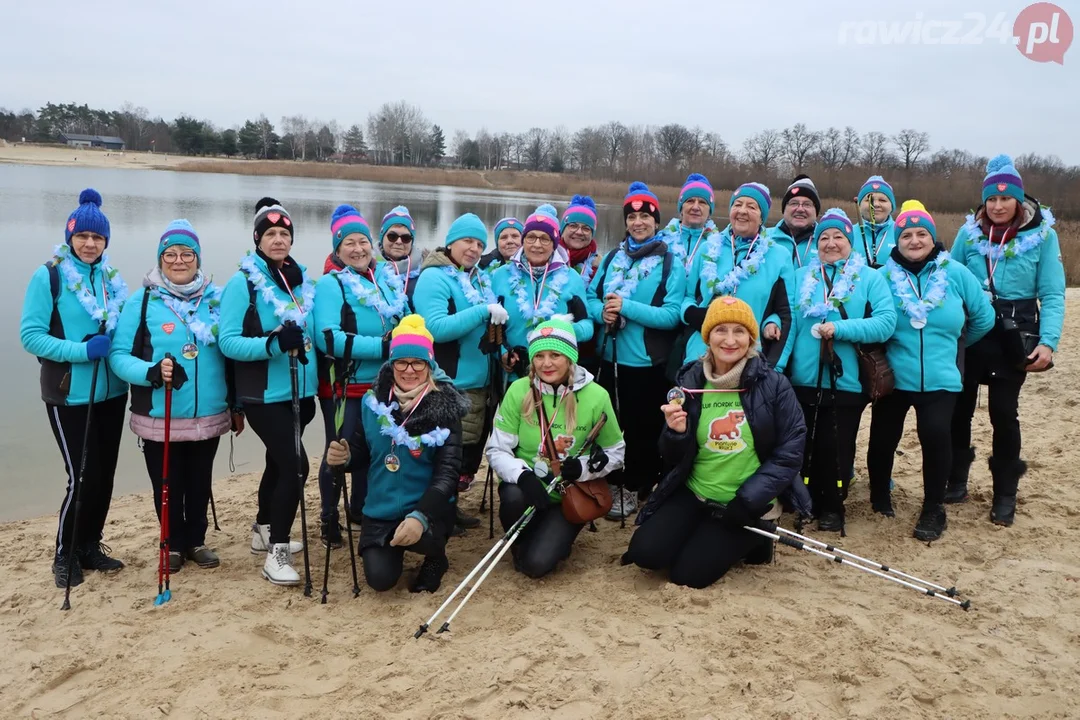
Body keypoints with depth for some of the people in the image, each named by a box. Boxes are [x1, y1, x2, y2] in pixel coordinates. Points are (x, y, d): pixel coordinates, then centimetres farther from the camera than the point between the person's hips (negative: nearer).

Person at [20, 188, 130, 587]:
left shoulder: (111, 277, 6)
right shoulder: (48, 276, -9)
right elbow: (30, 335, -13)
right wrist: (83, 350, -22)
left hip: (112, 392, 5)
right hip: (69, 396, -5)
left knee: (105, 475, 11)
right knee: (83, 477, -4)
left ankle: (90, 546, 29)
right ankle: (65, 554, 17)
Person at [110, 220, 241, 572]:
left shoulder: (218, 299, 3)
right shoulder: (142, 301, -5)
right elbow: (118, 354, -7)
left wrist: (237, 405, 10)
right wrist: (151, 372, -26)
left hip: (209, 416, 2)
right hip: (159, 419, -2)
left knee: (200, 484, 15)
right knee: (168, 486, 10)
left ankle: (196, 540, 34)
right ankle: (175, 544, 31)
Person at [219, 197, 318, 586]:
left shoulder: (302, 279, 8)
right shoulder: (242, 282, -10)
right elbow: (227, 341, -16)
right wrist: (272, 343, -29)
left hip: (299, 392, 7)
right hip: (265, 395, -6)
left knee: (279, 463, 19)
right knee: (295, 465, -14)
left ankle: (263, 530, 38)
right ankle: (276, 553, -2)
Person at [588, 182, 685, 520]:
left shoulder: (670, 263, -7)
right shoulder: (612, 257, 8)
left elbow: (672, 315, -16)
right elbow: (590, 297, 8)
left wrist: (626, 306, -22)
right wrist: (602, 311, -14)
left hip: (648, 362, -5)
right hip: (609, 357, 5)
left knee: (642, 429, 7)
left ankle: (636, 489, 24)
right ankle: (614, 485, 32)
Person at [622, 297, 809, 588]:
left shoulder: (774, 384, -10)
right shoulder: (689, 382, -1)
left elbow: (790, 451, -8)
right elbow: (673, 459, 3)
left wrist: (748, 501, -16)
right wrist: (675, 433, -20)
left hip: (746, 502, -3)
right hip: (693, 494, 3)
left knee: (686, 573, -10)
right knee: (645, 553, -11)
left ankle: (753, 539, 16)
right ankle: (705, 535, 17)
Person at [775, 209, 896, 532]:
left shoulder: (870, 278, 3)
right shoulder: (801, 277, 10)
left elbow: (886, 322, -10)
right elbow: (788, 323, -2)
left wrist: (839, 329, -18)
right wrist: (777, 365, -16)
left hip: (846, 383, -2)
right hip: (803, 380, 2)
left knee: (837, 448, 4)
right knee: (806, 445, 11)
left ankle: (833, 507, 21)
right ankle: (808, 501, 27)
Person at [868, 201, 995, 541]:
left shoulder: (956, 273, 1)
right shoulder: (884, 276, -3)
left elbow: (984, 317, 11)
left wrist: (954, 345, 17)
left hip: (939, 379, 0)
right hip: (892, 377, 0)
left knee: (936, 435, -16)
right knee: (883, 437, 5)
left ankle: (934, 509, 4)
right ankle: (880, 495, 33)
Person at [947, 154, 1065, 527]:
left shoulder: (1043, 234, -5)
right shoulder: (969, 233, 0)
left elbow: (1052, 295, -7)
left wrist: (1048, 341, -18)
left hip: (1015, 333, -2)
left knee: (1003, 411, 0)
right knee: (959, 406, 6)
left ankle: (1005, 494, 16)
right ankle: (956, 479, 25)